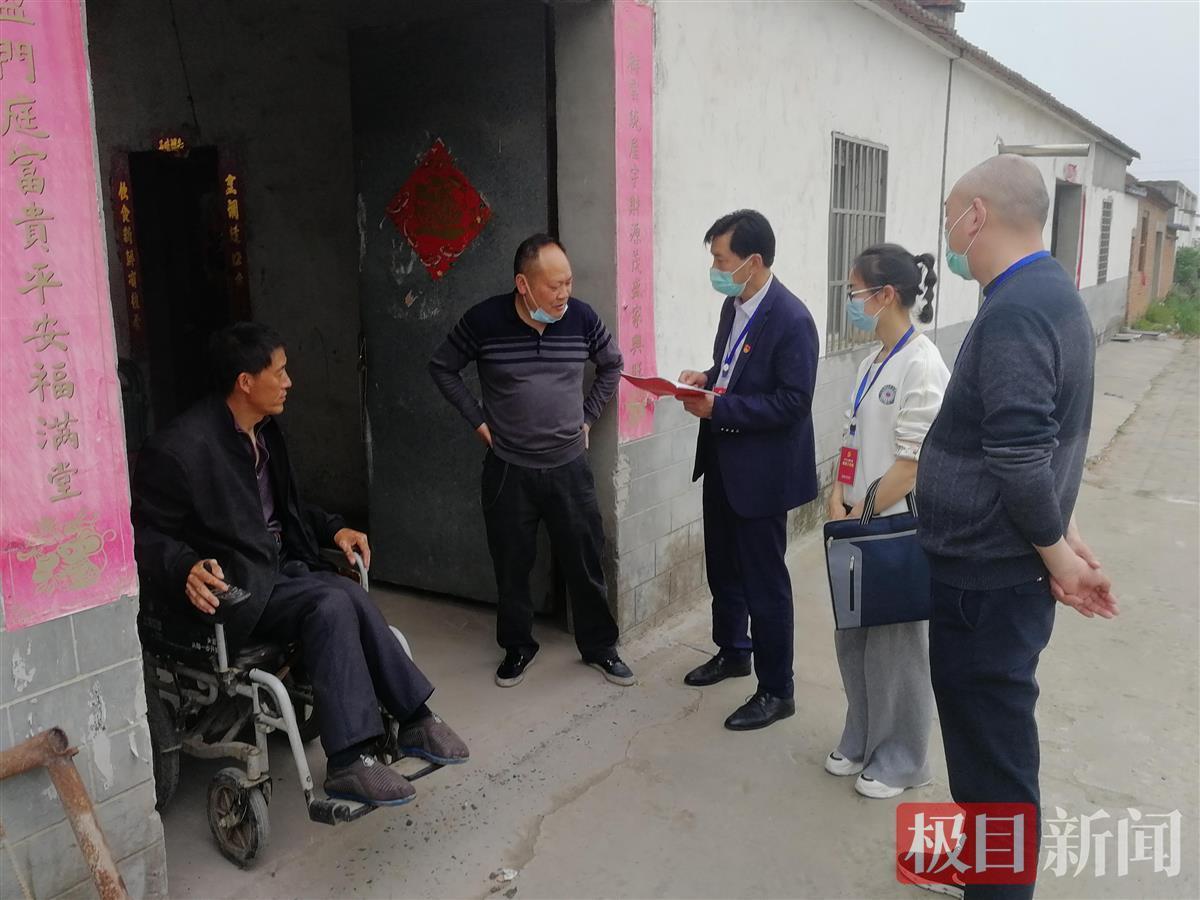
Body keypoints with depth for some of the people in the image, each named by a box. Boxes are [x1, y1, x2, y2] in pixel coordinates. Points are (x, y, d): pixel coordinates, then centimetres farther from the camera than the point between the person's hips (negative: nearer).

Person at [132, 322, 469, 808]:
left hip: (284, 567, 7)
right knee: (331, 605, -29)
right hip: (234, 587, -7)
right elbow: (146, 535, -12)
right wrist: (186, 569, -32)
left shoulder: (265, 430, 10)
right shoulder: (178, 449, -16)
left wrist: (334, 529, 6)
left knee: (350, 597, -22)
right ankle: (350, 760, -23)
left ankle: (414, 720, -14)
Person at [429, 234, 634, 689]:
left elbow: (611, 365, 12)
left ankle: (599, 646, 28)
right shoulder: (484, 320, -12)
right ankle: (517, 646, 32)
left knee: (586, 563, 9)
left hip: (569, 466, 1)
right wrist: (478, 420, -3)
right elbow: (442, 367, 2)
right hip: (508, 469, -1)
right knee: (512, 566, 11)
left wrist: (588, 416, 6)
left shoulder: (582, 317, -7)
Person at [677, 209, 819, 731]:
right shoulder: (733, 305, 6)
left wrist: (718, 408, -25)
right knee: (723, 568, 22)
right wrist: (706, 379, -1)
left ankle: (776, 692, 18)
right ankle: (733, 652, 43)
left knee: (765, 583, 3)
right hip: (722, 460, 9)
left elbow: (793, 401, -23)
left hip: (761, 470, -9)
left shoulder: (791, 319, -20)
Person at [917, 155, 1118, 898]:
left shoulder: (1015, 311, -22)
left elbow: (1021, 461, -24)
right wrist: (1065, 535, 12)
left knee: (994, 746, 4)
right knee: (985, 732, 23)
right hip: (995, 568, 10)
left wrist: (1056, 554, -10)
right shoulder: (1048, 292, 11)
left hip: (988, 577, -10)